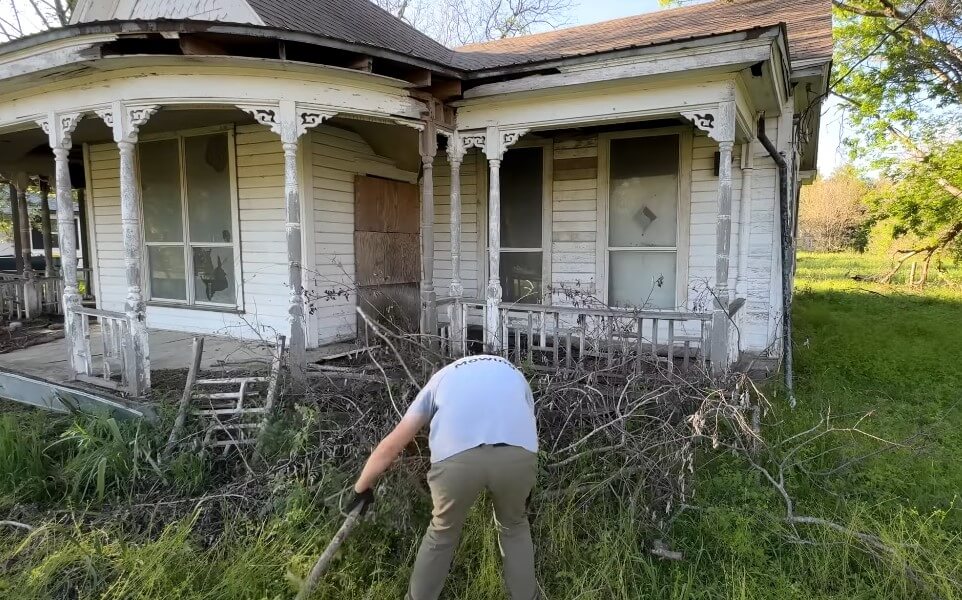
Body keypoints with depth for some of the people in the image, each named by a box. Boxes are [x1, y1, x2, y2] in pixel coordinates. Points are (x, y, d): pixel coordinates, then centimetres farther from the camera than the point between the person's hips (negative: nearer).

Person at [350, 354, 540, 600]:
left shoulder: (441, 378, 34)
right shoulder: (514, 375, 38)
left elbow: (391, 445, 33)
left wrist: (362, 488, 46)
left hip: (457, 458, 0)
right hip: (518, 454, 1)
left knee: (442, 533, 29)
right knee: (514, 526, 32)